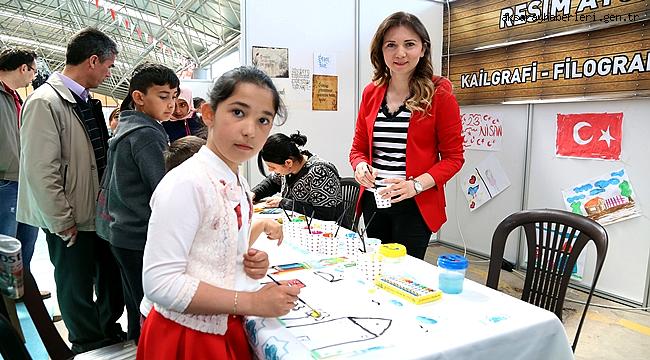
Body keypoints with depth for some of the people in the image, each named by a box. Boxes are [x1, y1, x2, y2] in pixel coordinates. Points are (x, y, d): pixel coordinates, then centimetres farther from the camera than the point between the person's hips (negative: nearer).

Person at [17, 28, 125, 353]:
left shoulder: (87, 101, 7)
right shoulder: (45, 103, -18)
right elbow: (40, 173, -20)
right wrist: (63, 224, -16)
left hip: (99, 212, 8)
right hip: (70, 222, -8)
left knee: (112, 277, 20)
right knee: (77, 289, 12)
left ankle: (110, 333, 41)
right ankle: (89, 346, 32)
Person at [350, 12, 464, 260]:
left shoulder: (439, 94, -7)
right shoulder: (371, 93, 5)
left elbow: (453, 157, -6)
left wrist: (416, 184, -20)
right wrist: (361, 166, -11)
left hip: (415, 205, -4)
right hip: (373, 202, 4)